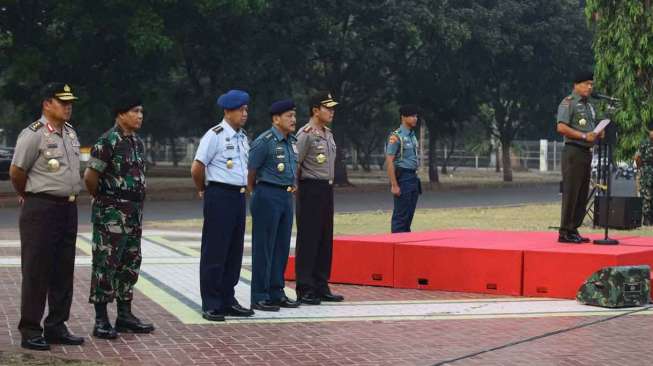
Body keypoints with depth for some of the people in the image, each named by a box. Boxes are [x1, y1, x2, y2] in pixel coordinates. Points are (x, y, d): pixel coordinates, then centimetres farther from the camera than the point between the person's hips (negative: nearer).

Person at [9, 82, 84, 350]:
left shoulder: (70, 133, 12)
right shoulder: (33, 135, -12)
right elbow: (16, 172, -7)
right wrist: (27, 196, 7)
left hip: (68, 207, 8)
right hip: (41, 209, -8)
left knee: (63, 271, 11)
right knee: (36, 271, -3)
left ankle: (56, 327, 20)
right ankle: (30, 331, 3)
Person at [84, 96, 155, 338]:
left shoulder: (137, 142, 13)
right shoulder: (107, 142, -14)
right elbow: (90, 176, -16)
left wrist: (137, 205, 15)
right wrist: (104, 199, -3)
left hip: (134, 212, 9)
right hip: (111, 214, -8)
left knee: (130, 264, 12)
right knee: (106, 264, -4)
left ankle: (125, 315, 21)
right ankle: (101, 321, -1)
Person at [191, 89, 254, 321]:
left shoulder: (243, 137, 13)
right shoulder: (215, 135, -11)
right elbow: (197, 168, -11)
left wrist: (244, 189, 18)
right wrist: (204, 190, 2)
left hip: (239, 196, 8)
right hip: (220, 196, -8)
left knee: (234, 252, 11)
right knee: (214, 252, -3)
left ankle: (228, 301, 20)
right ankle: (211, 306, 2)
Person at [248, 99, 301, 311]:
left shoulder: (292, 142, 12)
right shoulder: (264, 142, -13)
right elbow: (251, 172, -10)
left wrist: (293, 187, 17)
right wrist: (257, 195, 1)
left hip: (286, 197, 8)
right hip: (267, 197, -8)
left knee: (282, 247, 11)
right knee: (264, 248, -3)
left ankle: (276, 293, 19)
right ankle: (259, 297, 1)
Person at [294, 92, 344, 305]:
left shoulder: (328, 134, 14)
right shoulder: (306, 134, -13)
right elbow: (295, 165, -14)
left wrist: (329, 186, 15)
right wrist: (297, 188, -11)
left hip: (327, 189, 9)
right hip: (311, 189, -9)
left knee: (325, 240, 11)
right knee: (308, 240, -5)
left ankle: (321, 287, 18)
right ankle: (305, 290, -1)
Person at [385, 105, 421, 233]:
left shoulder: (413, 135, 14)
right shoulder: (396, 136, -12)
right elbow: (389, 161, -16)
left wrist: (416, 179, 15)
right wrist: (394, 185, -19)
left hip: (413, 177, 8)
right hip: (402, 178, -8)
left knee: (409, 214, 11)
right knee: (400, 215, -6)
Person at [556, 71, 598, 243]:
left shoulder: (589, 106, 20)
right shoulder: (568, 103, -6)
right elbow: (561, 127, -17)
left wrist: (597, 135, 8)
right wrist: (584, 136, -20)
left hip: (587, 152, 9)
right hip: (573, 151, -9)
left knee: (582, 195, 9)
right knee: (570, 193, -9)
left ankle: (573, 230, 15)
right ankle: (564, 232, -6)